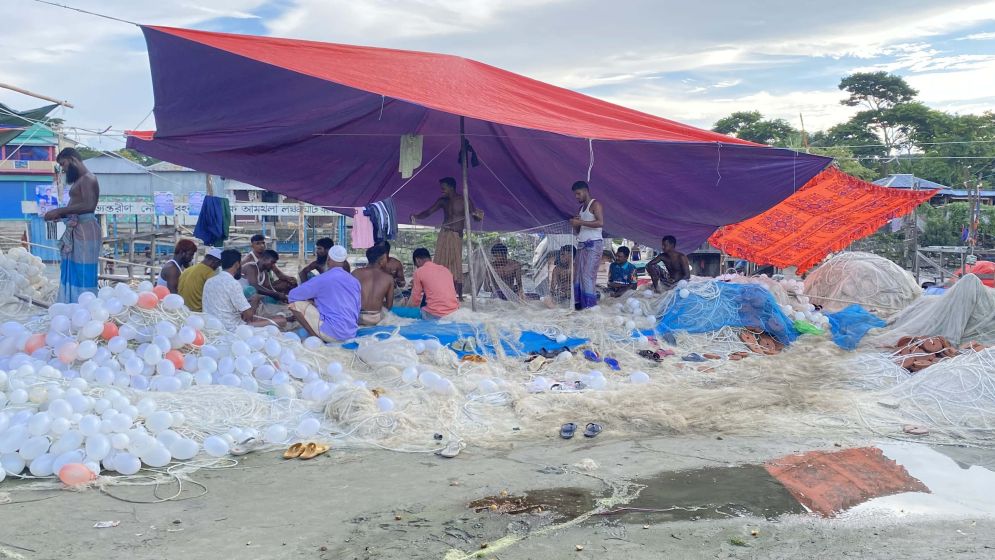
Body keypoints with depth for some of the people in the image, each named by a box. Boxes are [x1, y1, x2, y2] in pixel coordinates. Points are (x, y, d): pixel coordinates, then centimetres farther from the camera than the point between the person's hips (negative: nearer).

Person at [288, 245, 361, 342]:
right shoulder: (355, 281, 9)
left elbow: (293, 295, -3)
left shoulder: (322, 279, -8)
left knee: (296, 303, 1)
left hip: (332, 333, -7)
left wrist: (311, 301, 17)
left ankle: (316, 338, -4)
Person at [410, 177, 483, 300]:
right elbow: (428, 212, 8)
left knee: (456, 266, -9)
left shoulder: (464, 200, -2)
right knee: (440, 265, -2)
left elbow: (475, 217, -2)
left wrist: (479, 216, -27)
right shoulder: (442, 201, 10)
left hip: (456, 236, -4)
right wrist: (416, 217, -12)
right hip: (443, 235, 4)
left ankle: (459, 296, -6)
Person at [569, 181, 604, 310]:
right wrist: (575, 223, 3)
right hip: (582, 244, 9)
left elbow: (600, 222, -20)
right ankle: (579, 303, 3)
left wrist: (581, 222, -19)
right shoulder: (581, 207, 21)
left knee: (588, 275, -14)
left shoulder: (595, 204, -4)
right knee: (578, 274, 2)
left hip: (593, 244, -9)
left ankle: (590, 305, -13)